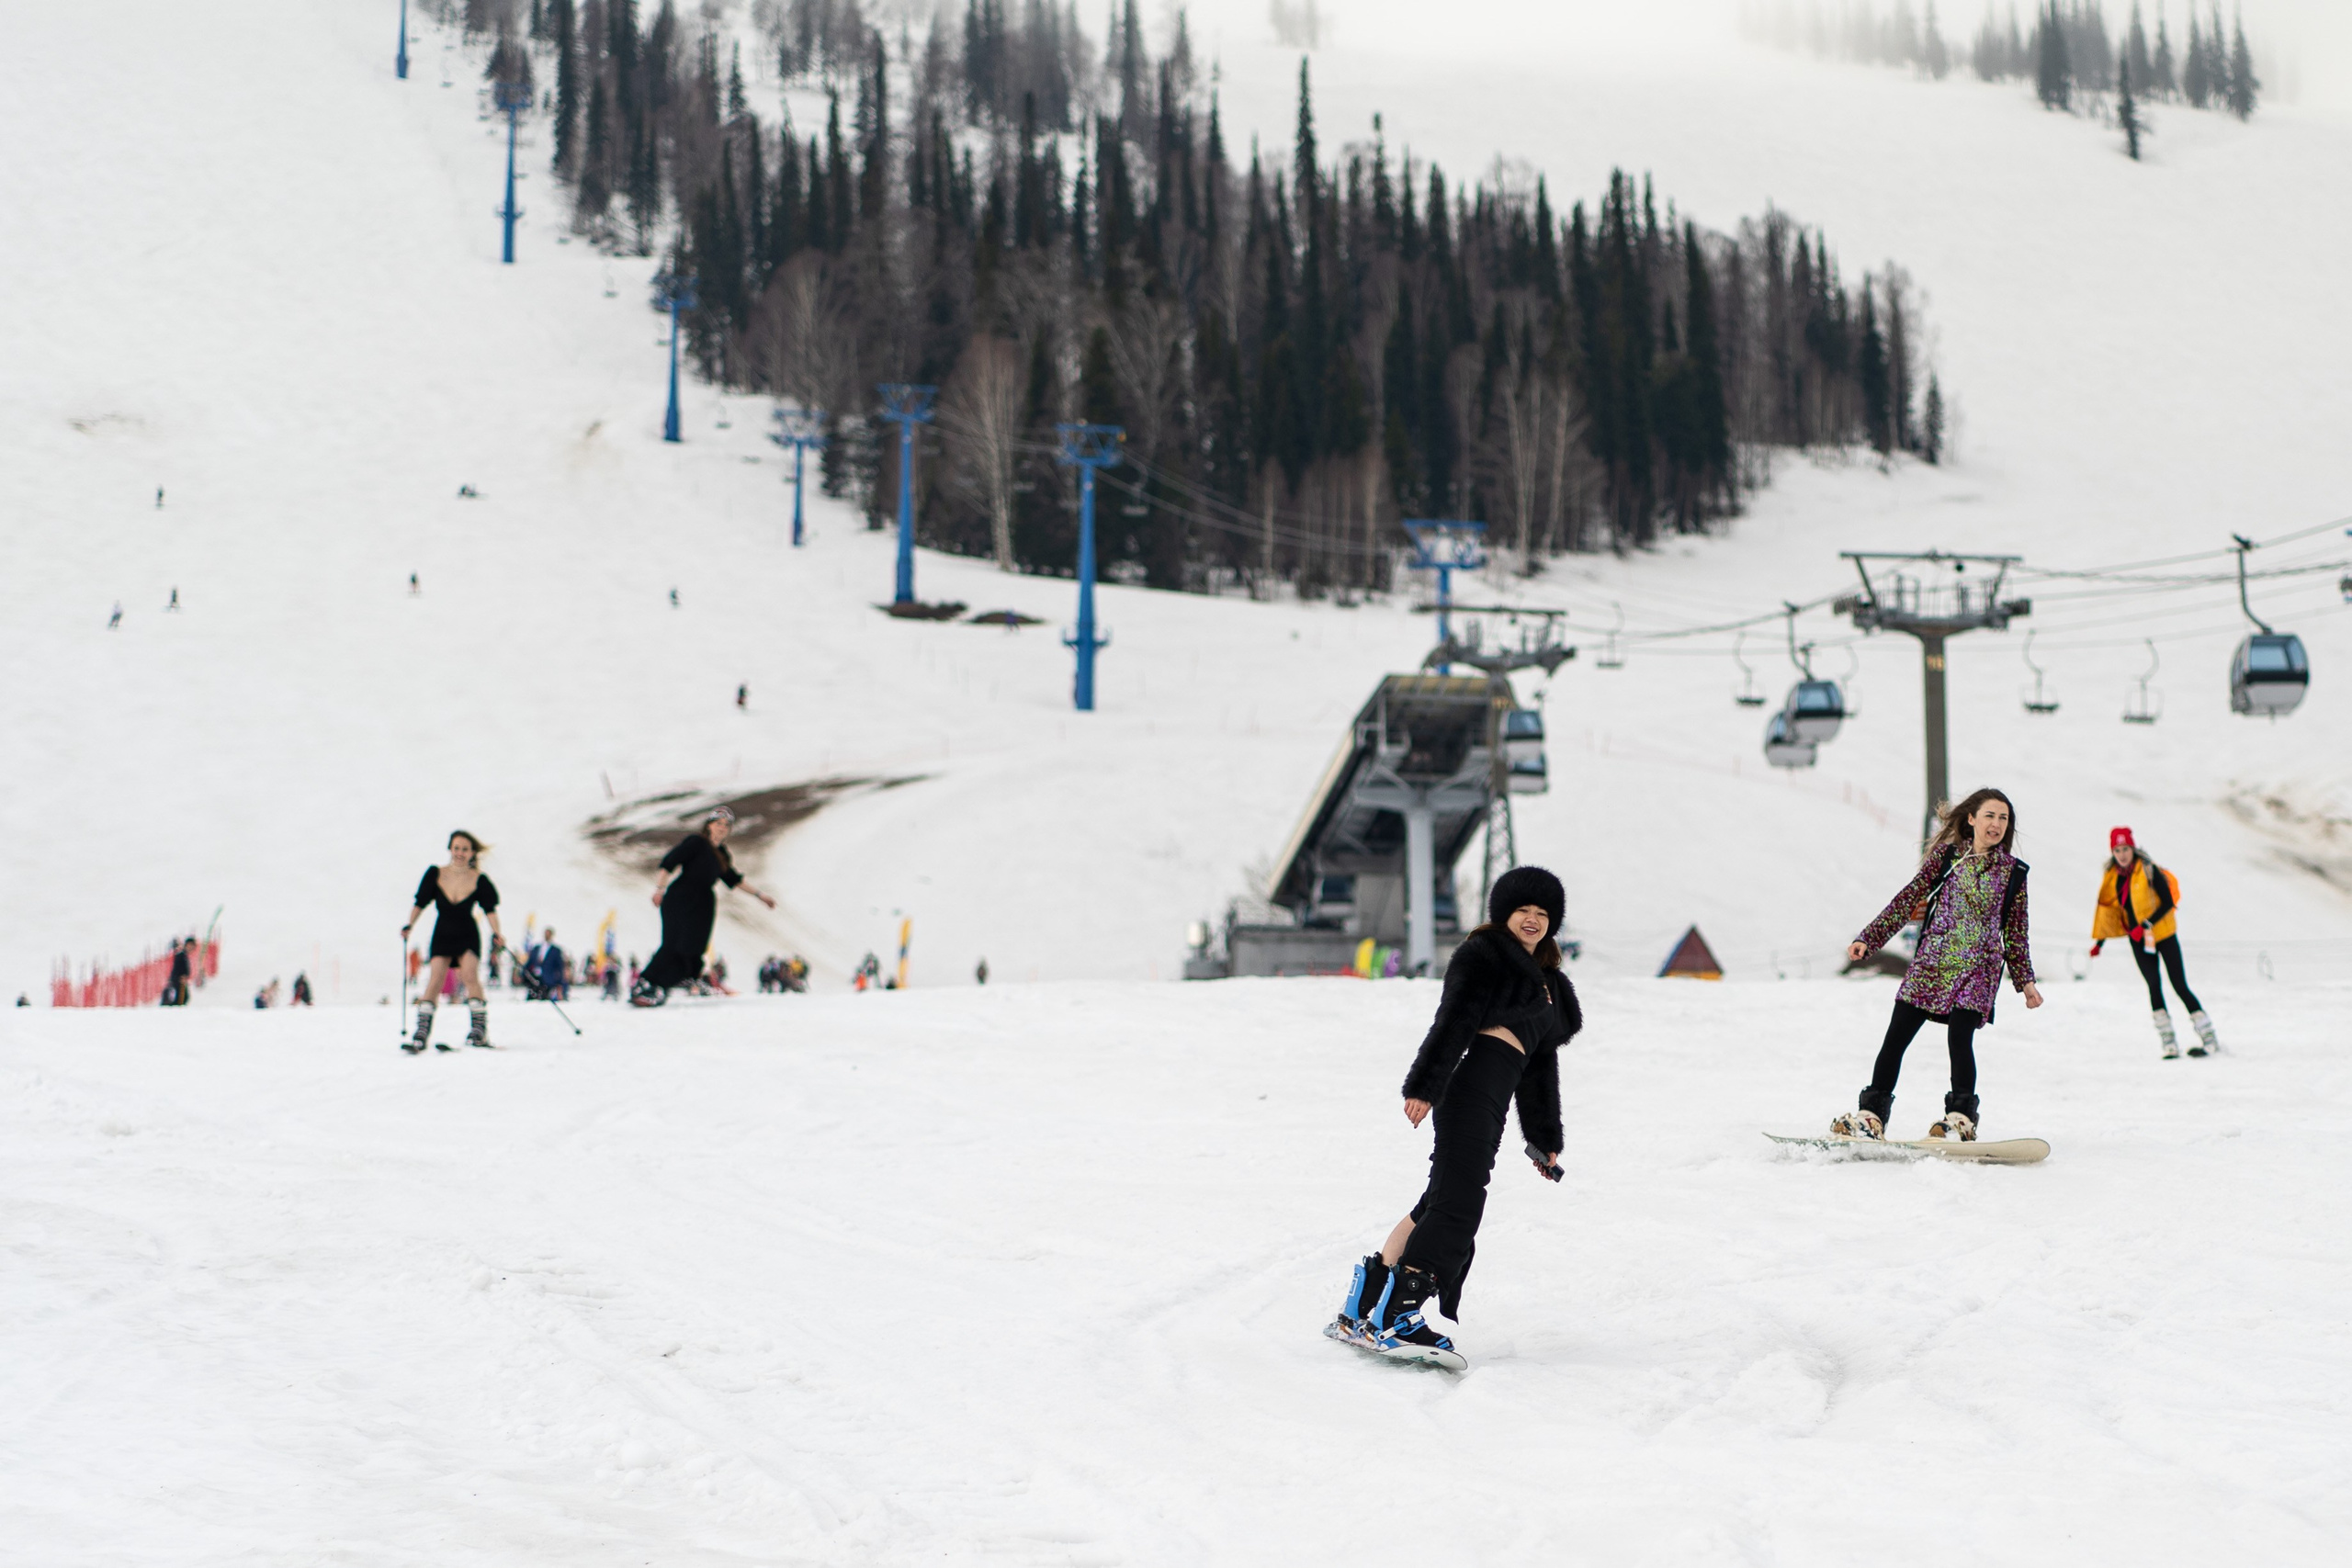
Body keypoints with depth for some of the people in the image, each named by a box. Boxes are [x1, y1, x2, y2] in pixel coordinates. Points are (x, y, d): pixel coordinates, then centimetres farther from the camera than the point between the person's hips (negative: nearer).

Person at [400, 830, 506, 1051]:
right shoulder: (436, 874, -6)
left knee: (470, 975, -19)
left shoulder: (479, 881, -8)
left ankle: (480, 1030, -17)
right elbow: (421, 903, -1)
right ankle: (422, 1034, -15)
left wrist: (496, 933, -19)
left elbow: (490, 908, -5)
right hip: (442, 934, 1)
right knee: (437, 977, -13)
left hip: (467, 935, -1)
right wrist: (409, 925, -13)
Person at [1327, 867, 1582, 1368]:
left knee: (1445, 1203, 6)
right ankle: (1393, 1316, -29)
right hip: (1472, 1076, -9)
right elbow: (1453, 1021, -8)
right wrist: (1423, 1085, -20)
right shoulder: (1484, 954, 5)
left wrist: (1545, 1138, 29)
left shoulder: (1548, 983, 32)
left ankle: (1363, 1307, 8)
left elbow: (1541, 1067, 33)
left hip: (1492, 1099, 9)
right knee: (1458, 1201, -20)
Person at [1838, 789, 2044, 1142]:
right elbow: (1909, 899, 4)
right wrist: (1869, 939, -2)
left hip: (1977, 968, -1)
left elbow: (2015, 931, 13)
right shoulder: (1946, 855, 5)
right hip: (1931, 961, 1)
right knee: (1896, 1037, -1)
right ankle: (1872, 1113, 8)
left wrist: (2025, 980, 9)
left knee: (1960, 1037, -18)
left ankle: (1961, 1118, -7)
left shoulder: (2013, 872, 7)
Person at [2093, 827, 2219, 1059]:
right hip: (2138, 940, 5)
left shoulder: (2149, 870, -13)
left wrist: (2147, 925, -24)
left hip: (2163, 933, -5)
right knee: (2154, 987, 0)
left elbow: (2168, 903, -15)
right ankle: (2168, 1043, 2)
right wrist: (2099, 941, 12)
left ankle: (2209, 1039, -5)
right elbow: (2108, 909, 14)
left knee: (2180, 985, -7)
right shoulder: (2113, 877, 4)